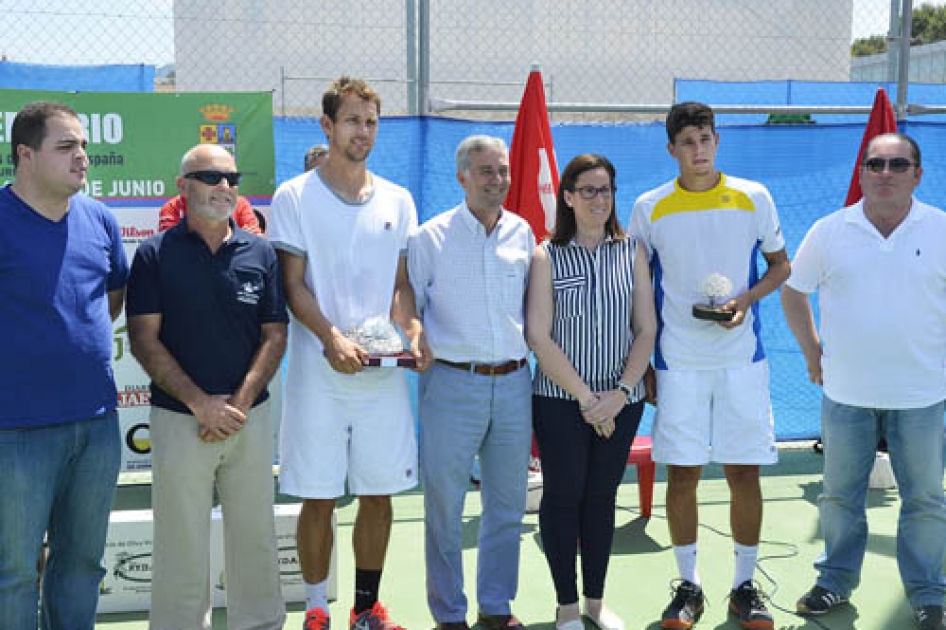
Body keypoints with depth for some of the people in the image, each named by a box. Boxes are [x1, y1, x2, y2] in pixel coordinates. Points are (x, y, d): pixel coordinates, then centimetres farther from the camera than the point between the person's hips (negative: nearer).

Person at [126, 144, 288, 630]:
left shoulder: (260, 253, 5)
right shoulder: (155, 254, -1)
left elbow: (274, 336, 4)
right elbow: (144, 340, -5)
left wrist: (239, 403, -9)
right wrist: (201, 403, -13)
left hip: (250, 419, 2)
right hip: (178, 421, -2)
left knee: (255, 536, 9)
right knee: (181, 545, 3)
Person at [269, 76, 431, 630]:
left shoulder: (398, 201, 11)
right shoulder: (295, 197, 1)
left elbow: (401, 284, 11)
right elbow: (293, 285, -4)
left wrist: (414, 329, -9)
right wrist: (332, 337, -19)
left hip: (384, 372, 3)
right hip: (319, 371, -3)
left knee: (379, 493, 9)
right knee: (319, 497, 2)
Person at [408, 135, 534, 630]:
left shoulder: (522, 233, 8)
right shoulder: (431, 237, -2)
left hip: (513, 384, 4)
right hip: (452, 384, -3)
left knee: (507, 501, 11)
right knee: (444, 503, 2)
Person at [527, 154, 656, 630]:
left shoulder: (632, 253, 5)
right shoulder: (548, 256, -3)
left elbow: (646, 330, 2)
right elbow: (539, 336, -8)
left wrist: (620, 393, -10)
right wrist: (586, 398, -12)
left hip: (622, 401, 2)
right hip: (560, 399, -2)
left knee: (602, 497, 10)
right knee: (563, 496, 1)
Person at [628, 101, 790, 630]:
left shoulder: (753, 198, 1)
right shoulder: (650, 208, 1)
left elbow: (781, 264, 11)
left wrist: (747, 298, -9)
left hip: (742, 359, 0)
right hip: (677, 363, 0)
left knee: (745, 472, 2)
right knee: (682, 474, 3)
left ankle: (745, 585, 18)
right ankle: (689, 586, 17)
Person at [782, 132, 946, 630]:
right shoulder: (829, 231, -1)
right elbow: (793, 291, 10)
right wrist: (812, 352, 5)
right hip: (846, 390, 1)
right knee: (840, 495, 13)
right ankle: (836, 580, 29)